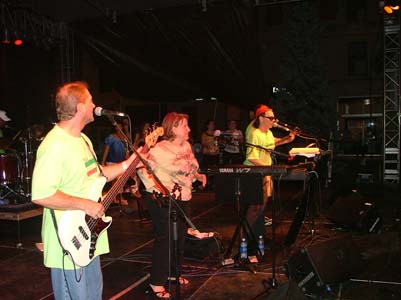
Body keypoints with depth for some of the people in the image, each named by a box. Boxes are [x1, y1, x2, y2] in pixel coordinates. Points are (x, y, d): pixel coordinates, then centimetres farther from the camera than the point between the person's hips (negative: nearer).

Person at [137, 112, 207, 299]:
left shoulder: (186, 146, 9)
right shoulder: (160, 149, -18)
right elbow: (142, 169, -20)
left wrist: (198, 176, 6)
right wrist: (155, 189, -22)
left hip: (184, 199, 8)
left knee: (180, 238, 17)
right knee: (165, 239, -2)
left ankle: (173, 273, 36)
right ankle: (157, 282, 11)